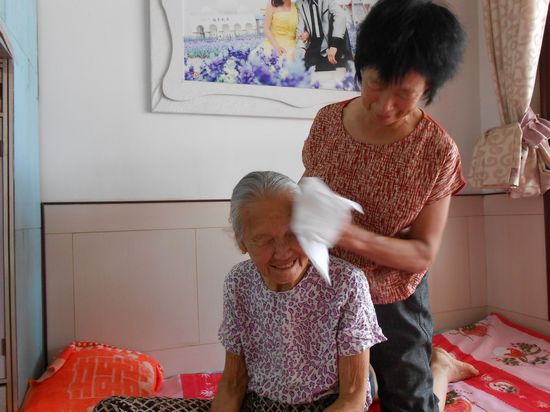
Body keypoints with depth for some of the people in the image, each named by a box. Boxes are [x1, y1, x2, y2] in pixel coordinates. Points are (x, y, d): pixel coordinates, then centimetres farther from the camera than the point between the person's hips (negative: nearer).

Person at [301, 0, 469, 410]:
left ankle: (442, 367, 50)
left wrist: (356, 236, -34)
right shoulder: (328, 120, -11)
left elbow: (423, 252, -16)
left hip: (394, 300, -2)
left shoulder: (438, 150, -19)